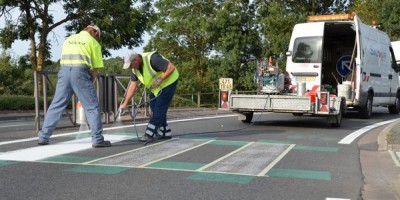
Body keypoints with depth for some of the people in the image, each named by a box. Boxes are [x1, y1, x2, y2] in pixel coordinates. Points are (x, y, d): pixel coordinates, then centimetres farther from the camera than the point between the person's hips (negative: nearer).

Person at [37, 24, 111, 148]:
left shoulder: (69, 39, 24)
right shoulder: (93, 42, 10)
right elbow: (96, 67, 6)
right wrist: (90, 83, 17)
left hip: (64, 71, 5)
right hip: (80, 72, -5)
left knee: (56, 105, 12)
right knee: (92, 107, 1)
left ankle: (43, 137, 14)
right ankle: (97, 139, -1)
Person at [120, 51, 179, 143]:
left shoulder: (152, 59, -30)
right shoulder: (135, 68, -5)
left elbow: (171, 67, -31)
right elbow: (132, 85, -2)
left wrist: (160, 79, -28)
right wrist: (125, 103, -5)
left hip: (168, 82, -9)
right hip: (156, 87, 9)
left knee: (159, 109, -10)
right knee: (154, 107, 8)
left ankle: (150, 134, -8)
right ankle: (166, 133, 19)